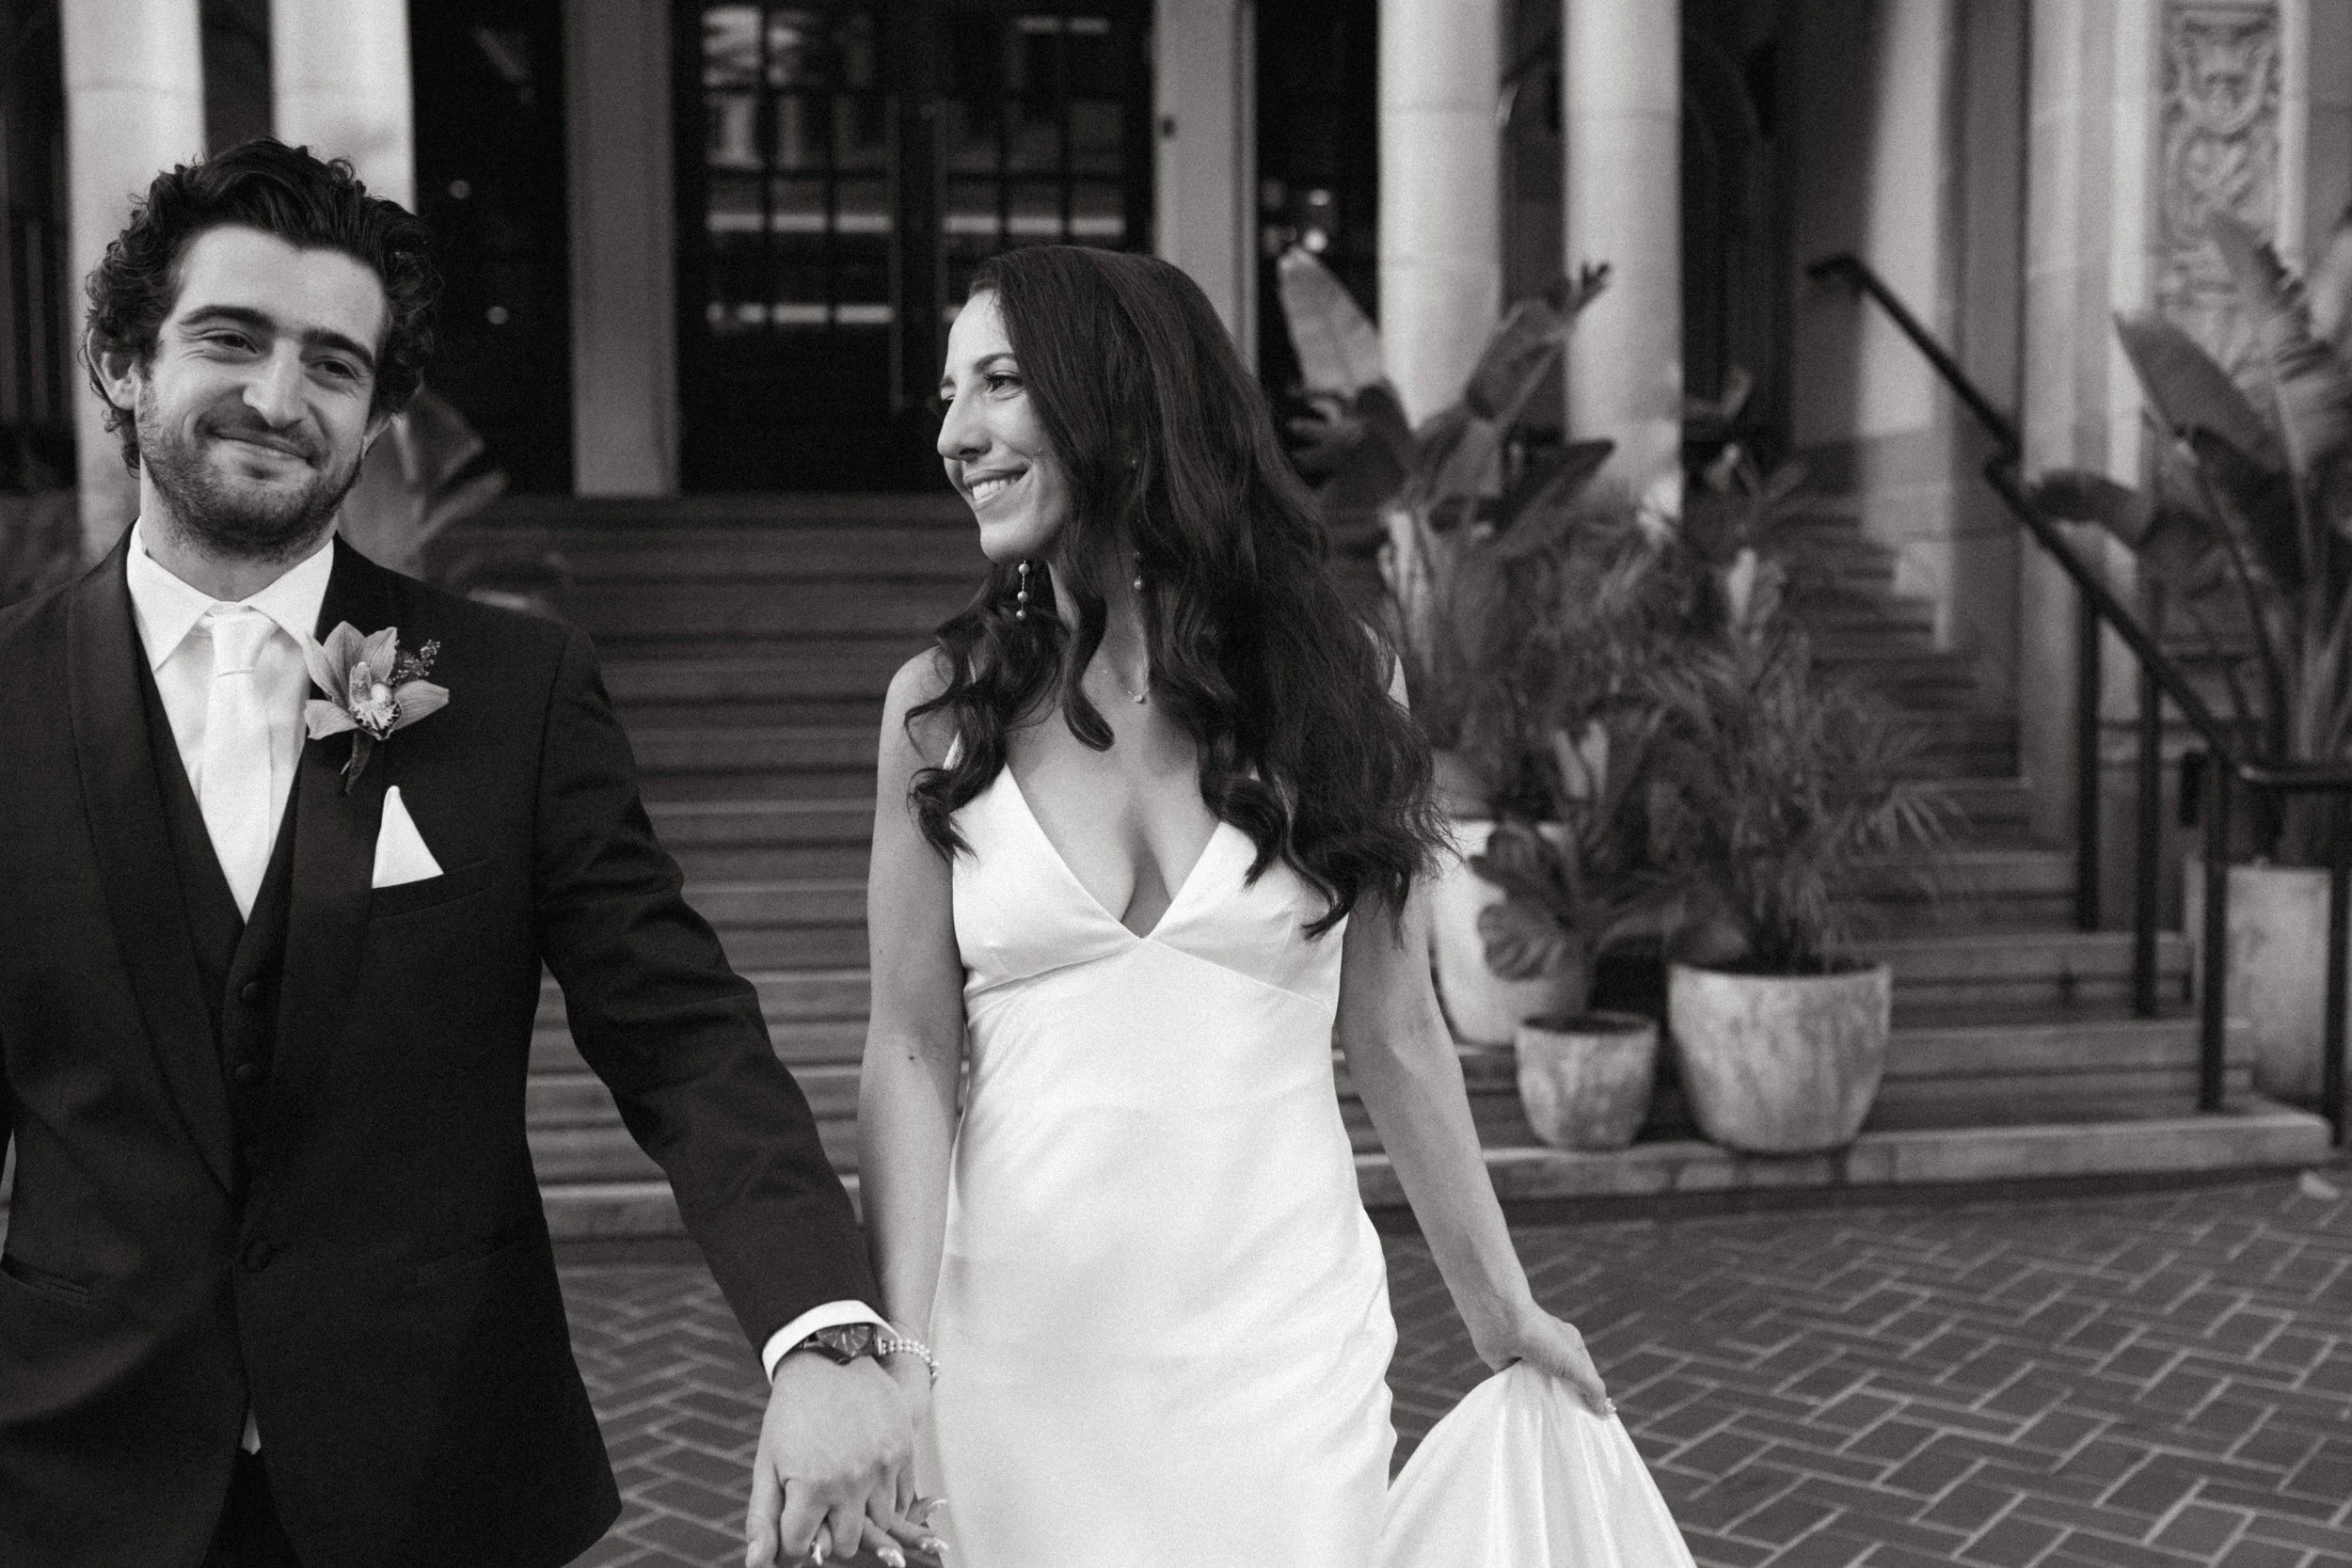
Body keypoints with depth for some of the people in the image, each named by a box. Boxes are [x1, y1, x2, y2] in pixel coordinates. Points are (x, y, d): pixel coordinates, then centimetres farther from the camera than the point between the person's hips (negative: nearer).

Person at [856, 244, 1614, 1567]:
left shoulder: (1334, 682, -3)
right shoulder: (941, 711, -2)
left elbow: (1396, 1033, 4)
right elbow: (913, 1055, -2)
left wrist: (1503, 1307, 9)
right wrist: (899, 1358, -8)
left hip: (1283, 1344, 0)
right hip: (1024, 1346, 1)